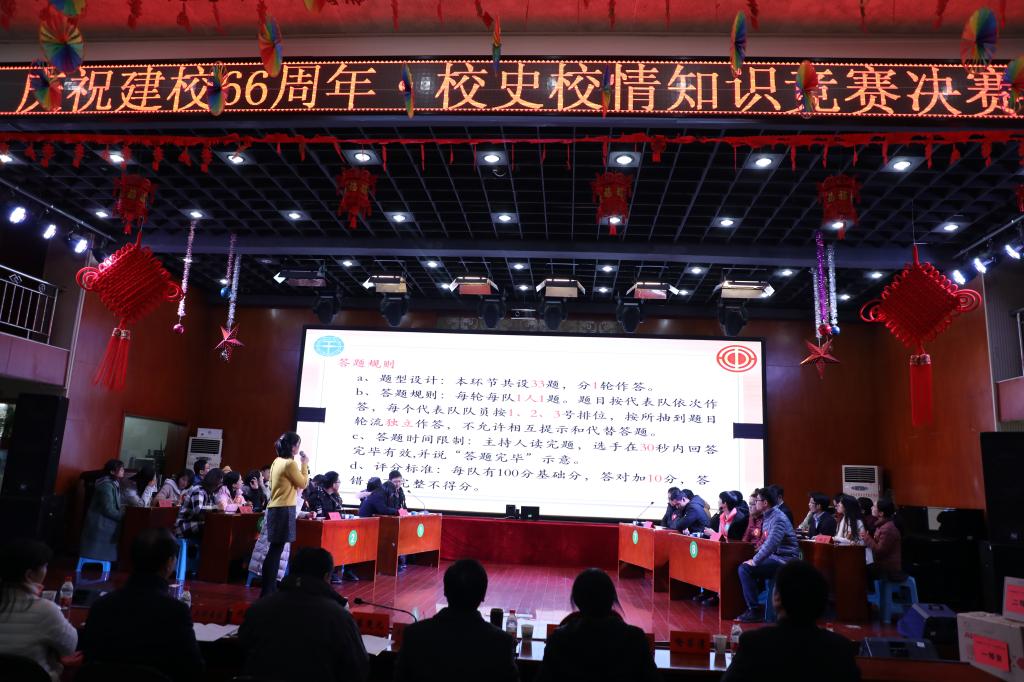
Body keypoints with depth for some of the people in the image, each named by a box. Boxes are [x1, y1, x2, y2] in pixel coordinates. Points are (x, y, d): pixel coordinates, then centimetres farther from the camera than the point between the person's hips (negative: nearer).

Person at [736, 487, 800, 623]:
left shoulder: (778, 519, -18)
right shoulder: (768, 517, 13)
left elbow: (771, 544, -26)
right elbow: (766, 542, 20)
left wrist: (754, 561, -18)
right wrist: (754, 558, 8)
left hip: (783, 559, -10)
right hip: (773, 557, 10)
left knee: (745, 569, -19)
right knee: (743, 566, 8)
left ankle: (756, 611, -11)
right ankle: (751, 606, 12)